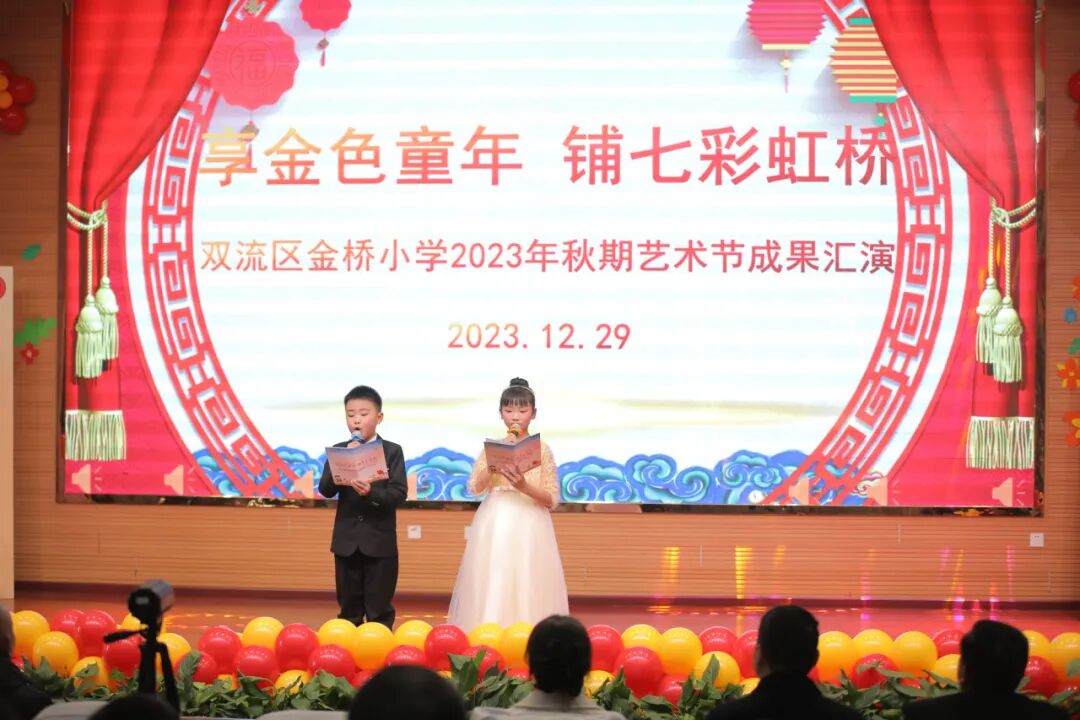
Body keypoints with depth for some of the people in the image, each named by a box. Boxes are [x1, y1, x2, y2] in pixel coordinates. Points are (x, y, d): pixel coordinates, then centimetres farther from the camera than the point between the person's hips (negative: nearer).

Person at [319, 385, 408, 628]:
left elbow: (399, 493, -10)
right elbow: (325, 489, -6)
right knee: (349, 609, 10)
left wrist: (371, 493, -27)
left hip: (380, 541, -2)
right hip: (346, 540, 2)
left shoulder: (392, 451, -1)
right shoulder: (339, 451, 5)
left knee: (380, 610, 3)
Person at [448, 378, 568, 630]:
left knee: (528, 592, -4)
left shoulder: (542, 449, 3)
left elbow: (552, 498, -2)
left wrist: (524, 486, -19)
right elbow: (475, 487, -5)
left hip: (529, 530, -1)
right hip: (495, 528, 1)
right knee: (491, 593, -2)